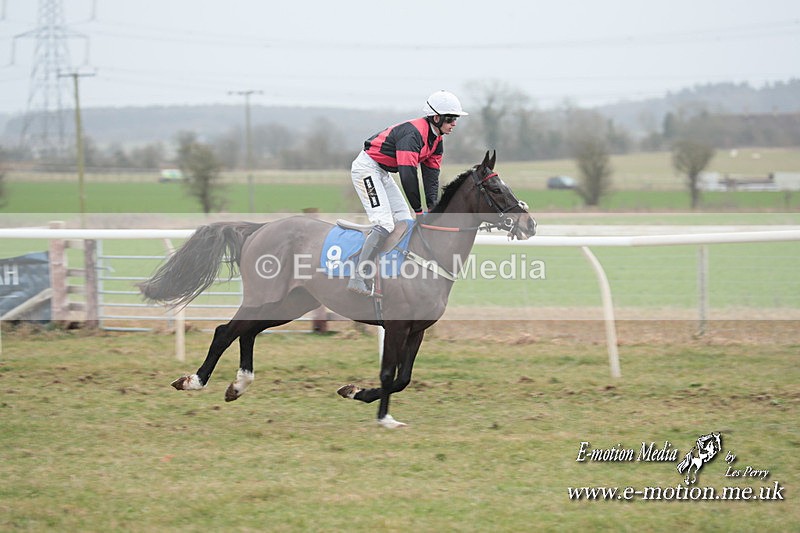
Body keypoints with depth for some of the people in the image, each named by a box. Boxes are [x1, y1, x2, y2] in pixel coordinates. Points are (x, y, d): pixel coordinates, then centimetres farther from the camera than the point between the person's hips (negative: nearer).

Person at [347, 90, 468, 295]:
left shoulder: (436, 140, 4)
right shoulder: (413, 134, -27)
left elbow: (431, 176, 5)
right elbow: (408, 175, -31)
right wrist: (419, 210, -24)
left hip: (384, 173, 11)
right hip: (367, 168, -11)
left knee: (405, 222, 8)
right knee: (384, 224, -20)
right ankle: (357, 278, -22)